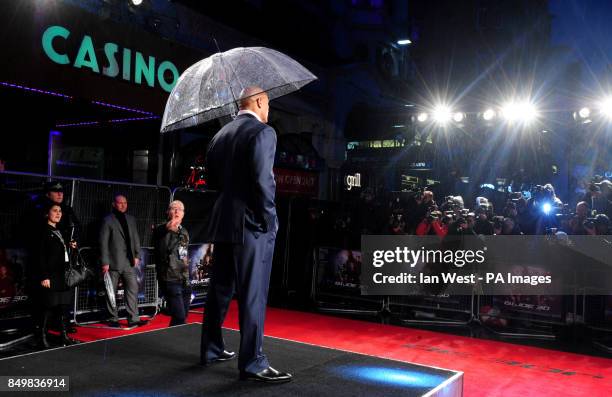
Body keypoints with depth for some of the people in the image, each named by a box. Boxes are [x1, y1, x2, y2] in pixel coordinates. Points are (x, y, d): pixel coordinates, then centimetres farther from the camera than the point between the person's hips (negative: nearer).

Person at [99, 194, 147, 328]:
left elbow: (136, 238, 15)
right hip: (113, 262, -4)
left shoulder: (131, 219, 13)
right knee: (111, 292, 6)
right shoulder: (108, 220, -4)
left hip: (129, 262, 5)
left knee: (133, 289, 0)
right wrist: (105, 262, -11)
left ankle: (133, 319, 4)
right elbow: (103, 242, -7)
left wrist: (137, 255, 6)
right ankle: (113, 319, 17)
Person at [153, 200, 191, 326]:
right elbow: (161, 250, -25)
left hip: (184, 280, 7)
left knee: (183, 317, 10)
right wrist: (168, 230, -40)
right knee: (179, 318, -13)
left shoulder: (184, 232, 12)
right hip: (170, 280, -7)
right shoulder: (161, 230, -8)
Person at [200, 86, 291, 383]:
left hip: (224, 222, 8)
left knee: (220, 289, 15)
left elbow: (212, 178, 17)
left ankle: (212, 349, 25)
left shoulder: (220, 135, 14)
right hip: (251, 224, -8)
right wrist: (269, 221, -11)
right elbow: (262, 180, -18)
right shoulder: (263, 132, -10)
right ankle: (252, 363, 1)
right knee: (253, 294, -4)